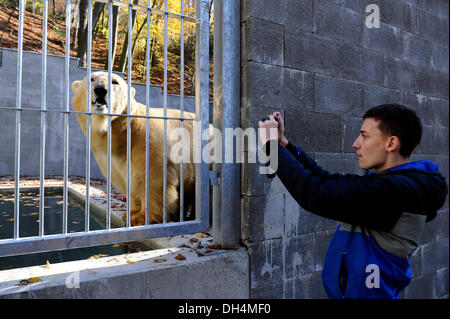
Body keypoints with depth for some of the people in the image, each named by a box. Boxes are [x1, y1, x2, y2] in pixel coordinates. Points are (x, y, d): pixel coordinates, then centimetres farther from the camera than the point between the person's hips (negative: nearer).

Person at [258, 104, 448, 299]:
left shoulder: (396, 189, -25)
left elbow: (316, 194, -32)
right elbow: (327, 182, 6)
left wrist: (270, 144, -22)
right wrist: (284, 144, 2)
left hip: (365, 292, -8)